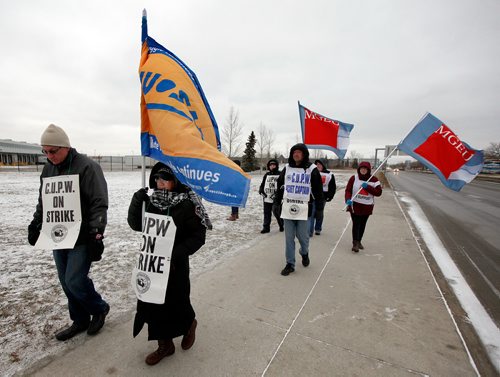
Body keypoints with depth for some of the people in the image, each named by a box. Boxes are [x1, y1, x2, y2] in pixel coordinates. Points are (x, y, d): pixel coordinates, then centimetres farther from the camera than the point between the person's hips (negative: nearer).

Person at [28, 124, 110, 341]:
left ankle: (99, 308, 21)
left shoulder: (87, 167, -14)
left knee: (75, 280, -6)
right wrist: (36, 224, 15)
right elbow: (43, 201, 22)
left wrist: (96, 234, -22)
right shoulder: (48, 169, 10)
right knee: (66, 282, 13)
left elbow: (99, 204, -18)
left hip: (82, 238, -7)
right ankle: (80, 321, 30)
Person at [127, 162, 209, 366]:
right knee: (152, 302, 12)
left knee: (176, 301, 7)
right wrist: (136, 204, -11)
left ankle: (190, 324, 43)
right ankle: (165, 344, 34)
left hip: (175, 264, -5)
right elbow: (137, 225, 4)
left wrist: (178, 252, -26)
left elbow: (198, 236, -14)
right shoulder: (151, 201, 1)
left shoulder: (186, 205, -15)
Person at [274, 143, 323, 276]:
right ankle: (290, 264, 17)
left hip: (303, 208, -2)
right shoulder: (287, 168, 8)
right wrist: (278, 202, 11)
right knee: (289, 237, 5)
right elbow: (280, 186, 14)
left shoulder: (311, 169, -1)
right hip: (288, 207, 3)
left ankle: (304, 253, 36)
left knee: (302, 235, 2)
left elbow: (318, 189, 2)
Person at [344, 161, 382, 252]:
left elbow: (378, 192, -6)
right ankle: (355, 243, -5)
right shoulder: (354, 178, -4)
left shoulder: (373, 180, 0)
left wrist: (367, 187, -20)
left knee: (362, 225, 13)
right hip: (355, 206, -3)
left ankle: (359, 241, 28)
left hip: (367, 207, 3)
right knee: (356, 224, -9)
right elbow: (348, 190, -6)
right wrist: (348, 199, -24)